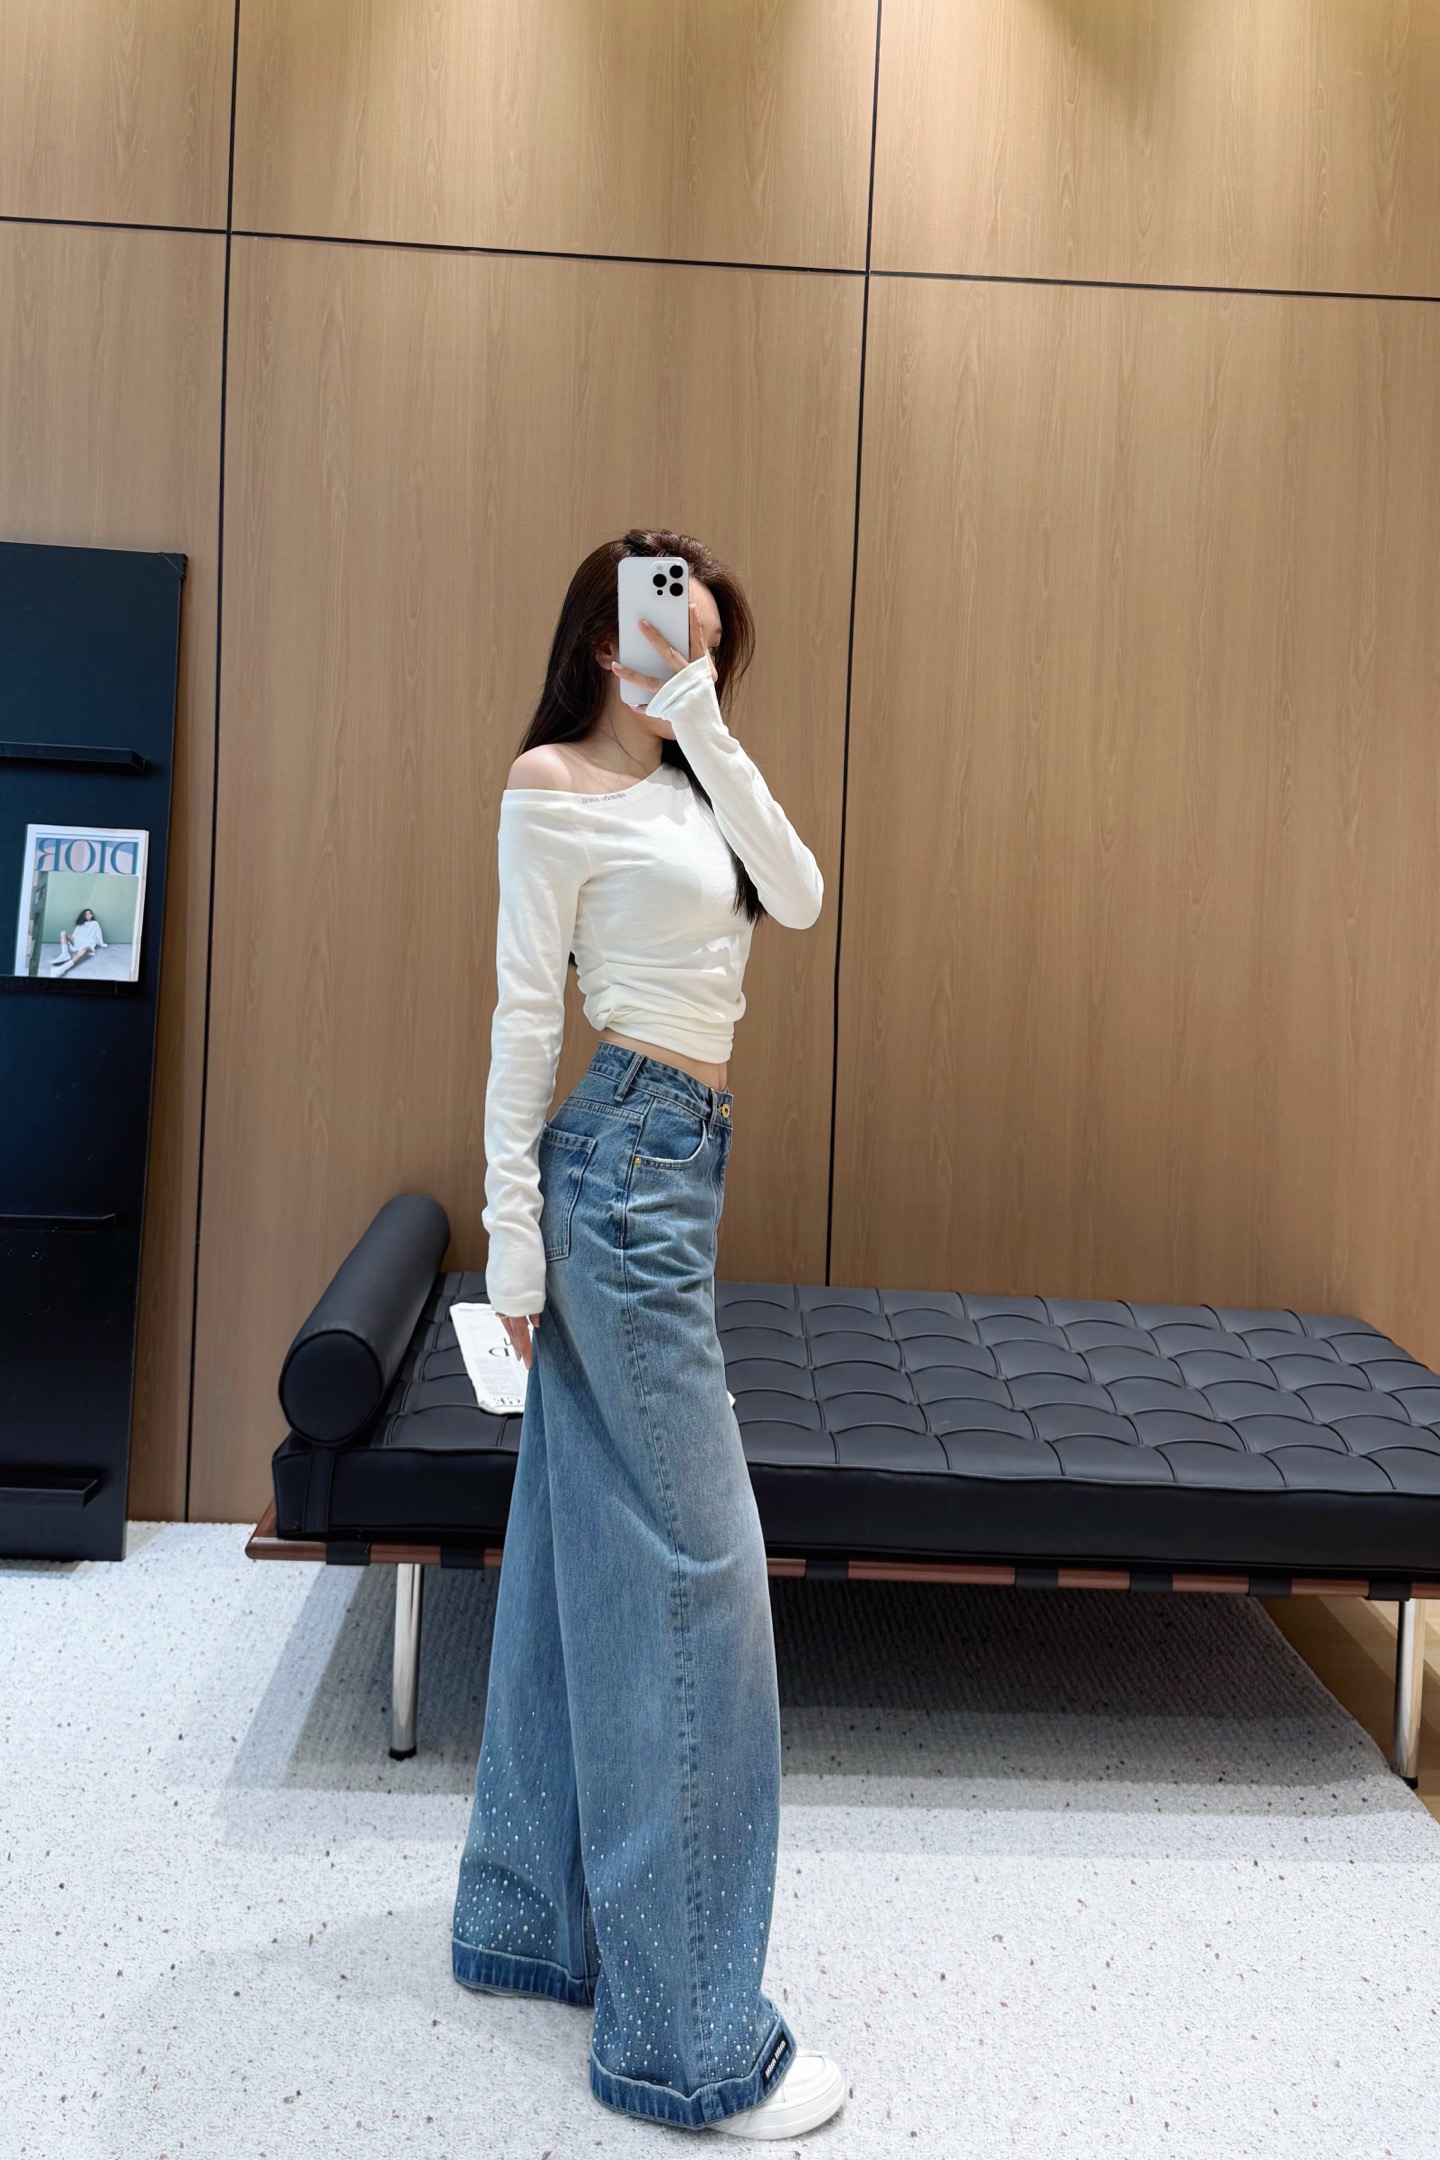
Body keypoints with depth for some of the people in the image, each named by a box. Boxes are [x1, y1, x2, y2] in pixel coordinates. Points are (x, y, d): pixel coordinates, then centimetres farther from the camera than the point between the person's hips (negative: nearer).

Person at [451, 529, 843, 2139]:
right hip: (622, 1156, -9)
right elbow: (523, 1010, -10)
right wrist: (513, 1235, -12)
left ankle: (534, 1919, 28)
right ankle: (687, 2038, 3)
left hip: (682, 1159, 9)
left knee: (594, 1551, 13)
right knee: (692, 1566, -7)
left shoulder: (688, 782, 17)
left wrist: (707, 727, -3)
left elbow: (799, 896, 2)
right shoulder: (553, 785, -6)